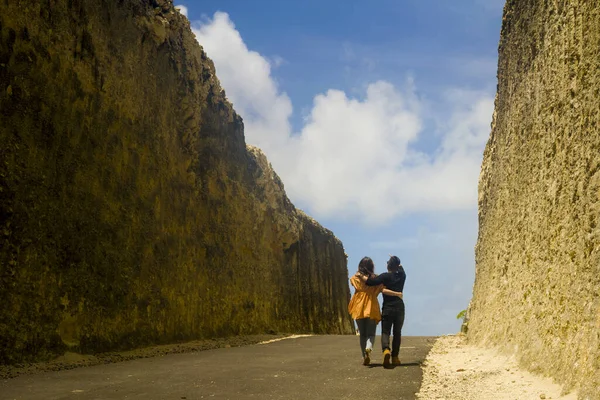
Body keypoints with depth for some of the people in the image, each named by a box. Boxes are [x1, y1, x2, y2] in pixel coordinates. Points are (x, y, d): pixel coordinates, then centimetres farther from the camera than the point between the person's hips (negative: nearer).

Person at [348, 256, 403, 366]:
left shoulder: (355, 278, -1)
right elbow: (383, 290, -15)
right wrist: (397, 294, -12)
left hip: (359, 309, 1)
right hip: (371, 308, -1)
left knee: (362, 334, 13)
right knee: (371, 334, 4)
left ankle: (364, 357, 11)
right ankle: (368, 348, -27)